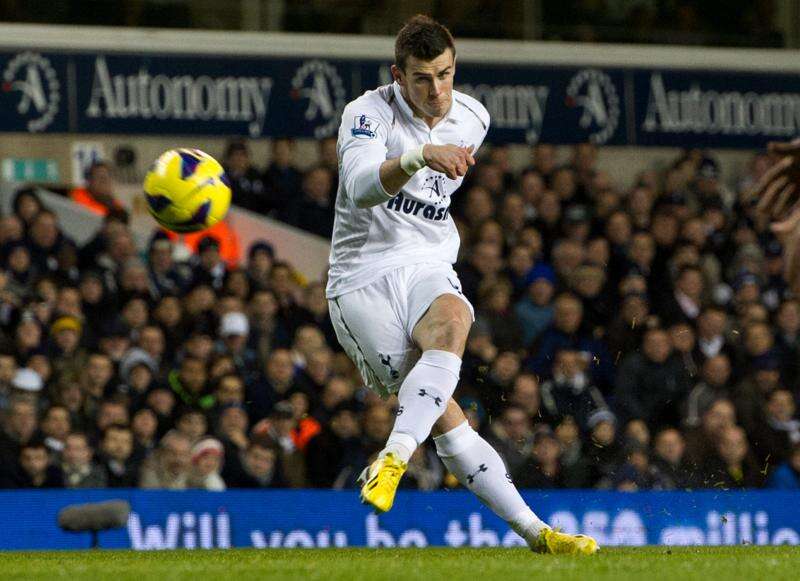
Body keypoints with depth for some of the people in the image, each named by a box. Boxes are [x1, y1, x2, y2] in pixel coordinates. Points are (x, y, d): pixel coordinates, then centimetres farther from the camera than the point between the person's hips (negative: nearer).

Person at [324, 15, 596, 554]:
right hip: (363, 277, -4)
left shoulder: (473, 119, 7)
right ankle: (532, 531, -19)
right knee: (444, 415, -18)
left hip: (428, 266, 4)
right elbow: (361, 186, -30)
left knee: (450, 328, -35)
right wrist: (420, 156, -44)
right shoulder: (368, 112, -11)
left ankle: (393, 459, -47)